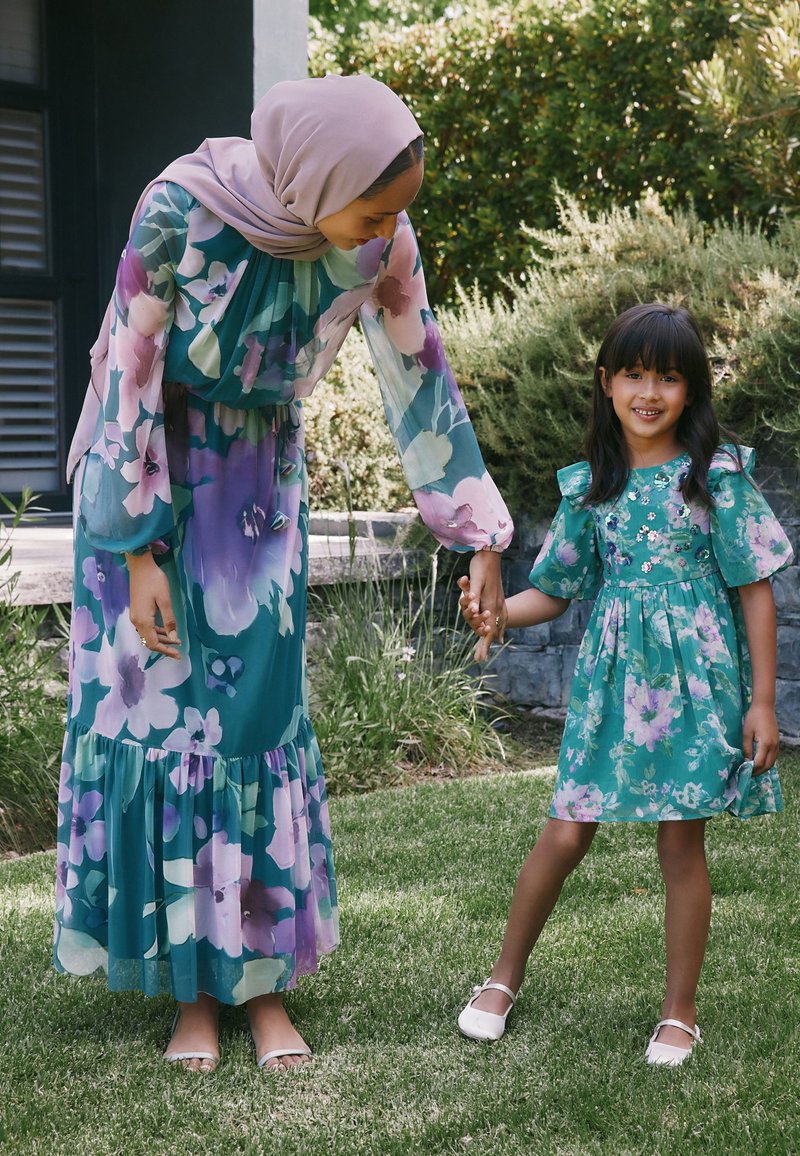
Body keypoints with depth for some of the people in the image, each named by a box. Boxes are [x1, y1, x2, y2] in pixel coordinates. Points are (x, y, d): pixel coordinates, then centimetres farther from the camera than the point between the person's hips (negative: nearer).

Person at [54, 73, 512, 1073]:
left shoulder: (381, 244, -19)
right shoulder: (180, 209, -28)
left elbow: (422, 383, -9)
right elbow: (131, 376, -21)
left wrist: (482, 539, -6)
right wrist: (139, 550, -18)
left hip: (259, 483, 2)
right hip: (144, 474, -2)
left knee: (259, 719, 1)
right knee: (155, 710, -1)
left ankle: (264, 981, 11)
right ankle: (190, 989, 10)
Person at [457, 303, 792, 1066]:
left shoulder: (716, 474, -4)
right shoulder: (591, 486, 6)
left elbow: (755, 589, -3)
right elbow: (554, 591, 11)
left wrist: (762, 700, -6)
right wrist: (499, 615, -11)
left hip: (693, 679, -2)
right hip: (611, 678, 3)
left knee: (681, 840, 3)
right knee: (566, 832, 2)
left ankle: (680, 1012, 19)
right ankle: (505, 977, 22)